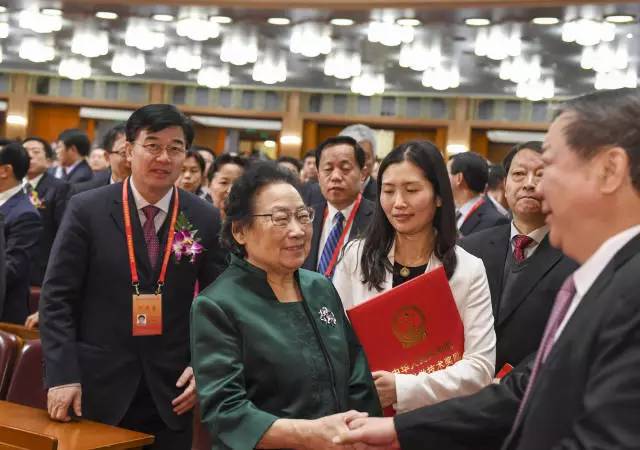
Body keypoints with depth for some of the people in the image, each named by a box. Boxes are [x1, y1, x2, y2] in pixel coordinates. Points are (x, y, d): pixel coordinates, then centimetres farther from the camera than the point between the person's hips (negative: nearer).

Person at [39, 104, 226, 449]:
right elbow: (57, 297, -5)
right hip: (98, 386, -1)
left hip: (172, 390, 2)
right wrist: (61, 376, -12)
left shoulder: (205, 220, 1)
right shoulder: (86, 210, -5)